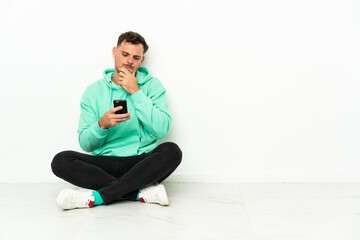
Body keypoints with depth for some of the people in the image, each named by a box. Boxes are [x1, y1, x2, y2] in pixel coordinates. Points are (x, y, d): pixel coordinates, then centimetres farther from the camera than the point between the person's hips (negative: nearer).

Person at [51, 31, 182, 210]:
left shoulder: (152, 85, 6)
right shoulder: (94, 91, 9)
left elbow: (162, 130, -10)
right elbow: (85, 144, 3)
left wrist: (136, 92, -10)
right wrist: (102, 124, -19)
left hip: (141, 163, -1)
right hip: (104, 164, 2)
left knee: (171, 150, -30)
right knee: (61, 161, -24)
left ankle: (97, 196, -30)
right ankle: (142, 193, -27)